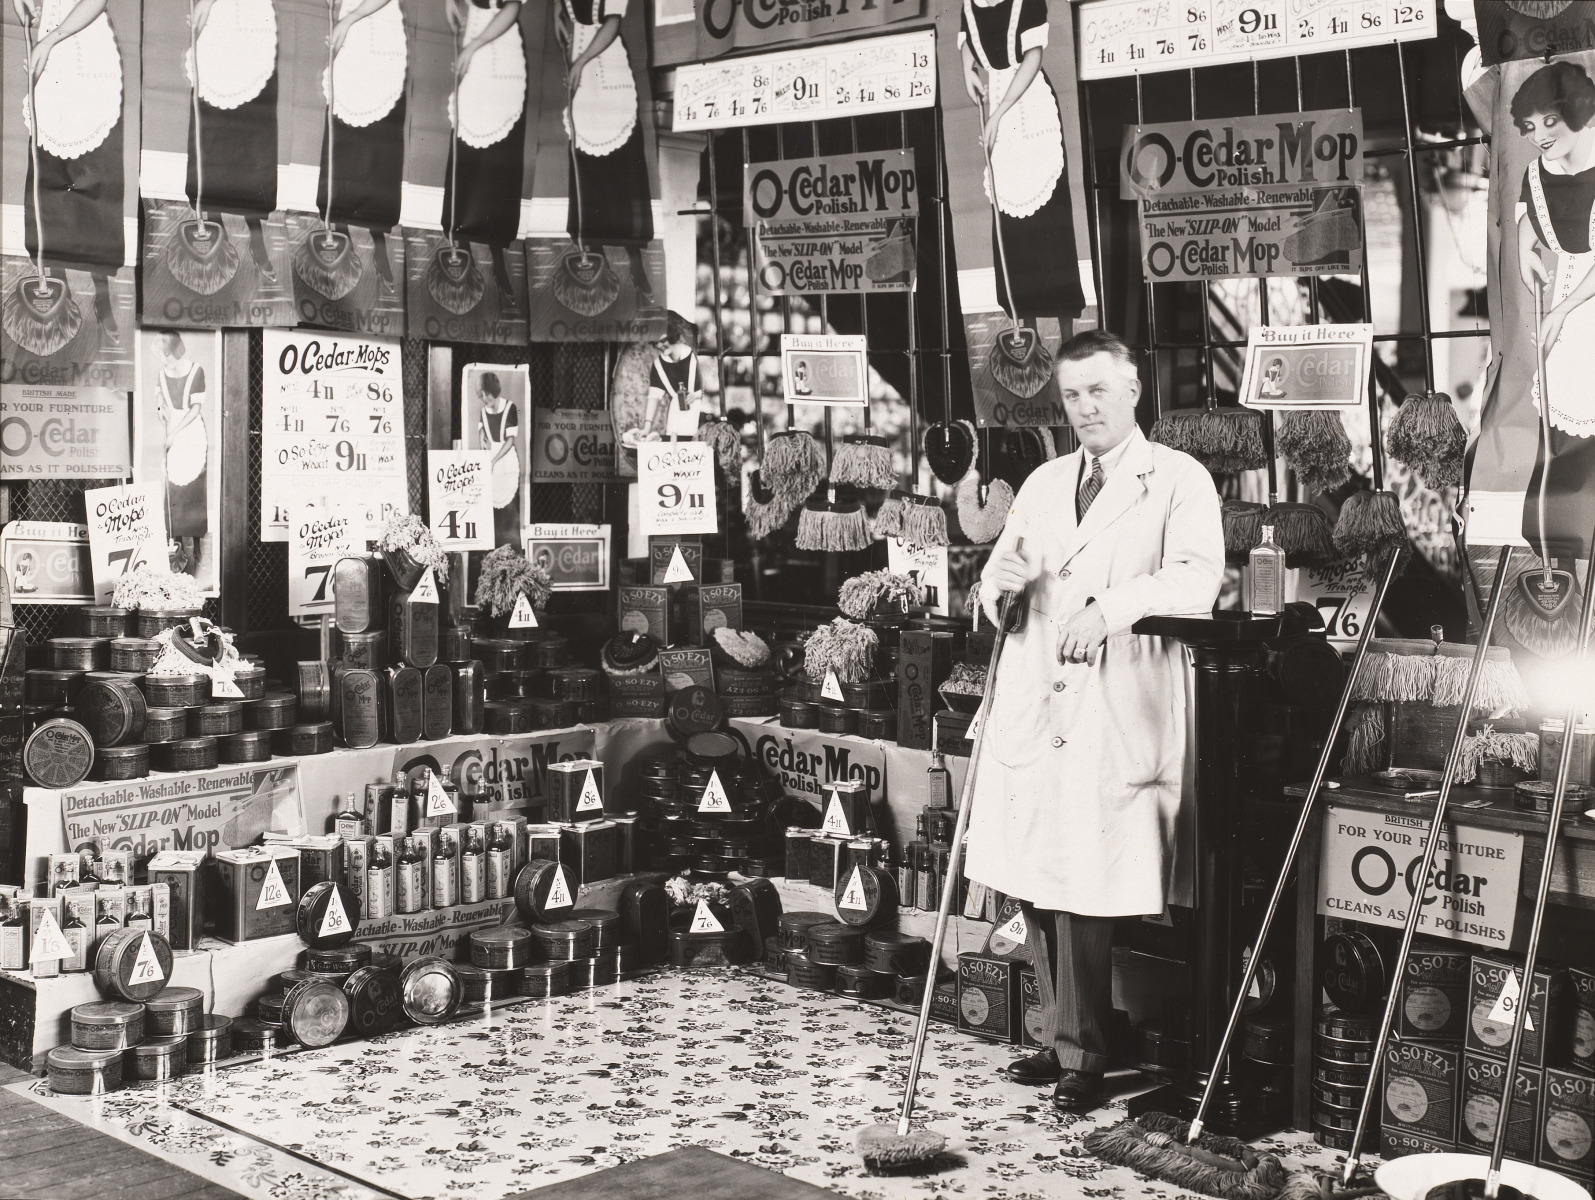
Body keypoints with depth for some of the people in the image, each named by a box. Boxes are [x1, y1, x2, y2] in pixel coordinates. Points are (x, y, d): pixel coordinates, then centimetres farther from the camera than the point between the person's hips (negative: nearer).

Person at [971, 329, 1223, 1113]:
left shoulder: (1180, 481, 2)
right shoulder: (1044, 483, 19)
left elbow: (1197, 580, -12)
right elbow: (1002, 575, 16)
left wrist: (1114, 605, -28)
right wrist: (1003, 574, -8)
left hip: (1116, 718, -5)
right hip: (1033, 709, 5)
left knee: (1086, 891, -7)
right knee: (1036, 886, 7)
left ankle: (1083, 1055, 6)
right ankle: (1063, 1038, 21)